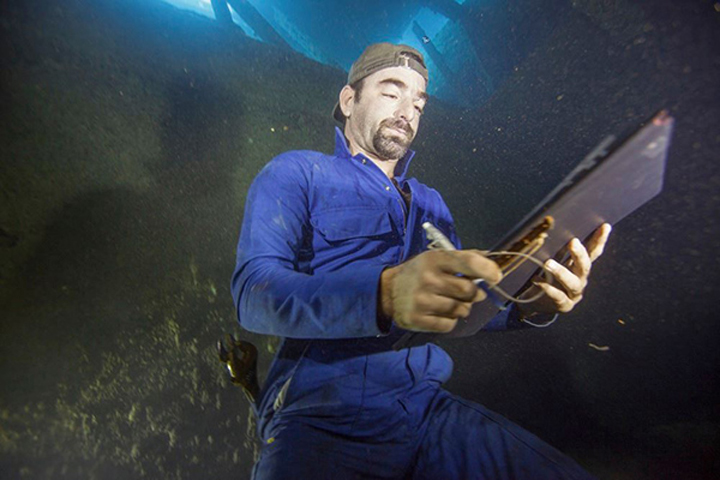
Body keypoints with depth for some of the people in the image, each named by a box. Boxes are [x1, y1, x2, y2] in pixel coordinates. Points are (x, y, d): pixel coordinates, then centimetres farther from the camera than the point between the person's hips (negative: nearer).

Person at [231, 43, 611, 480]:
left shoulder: (430, 202, 18)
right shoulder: (296, 174, 1)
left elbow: (460, 302, 14)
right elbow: (255, 291, -14)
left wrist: (530, 302, -9)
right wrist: (384, 292, -33)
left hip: (428, 407, 5)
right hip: (323, 415, -4)